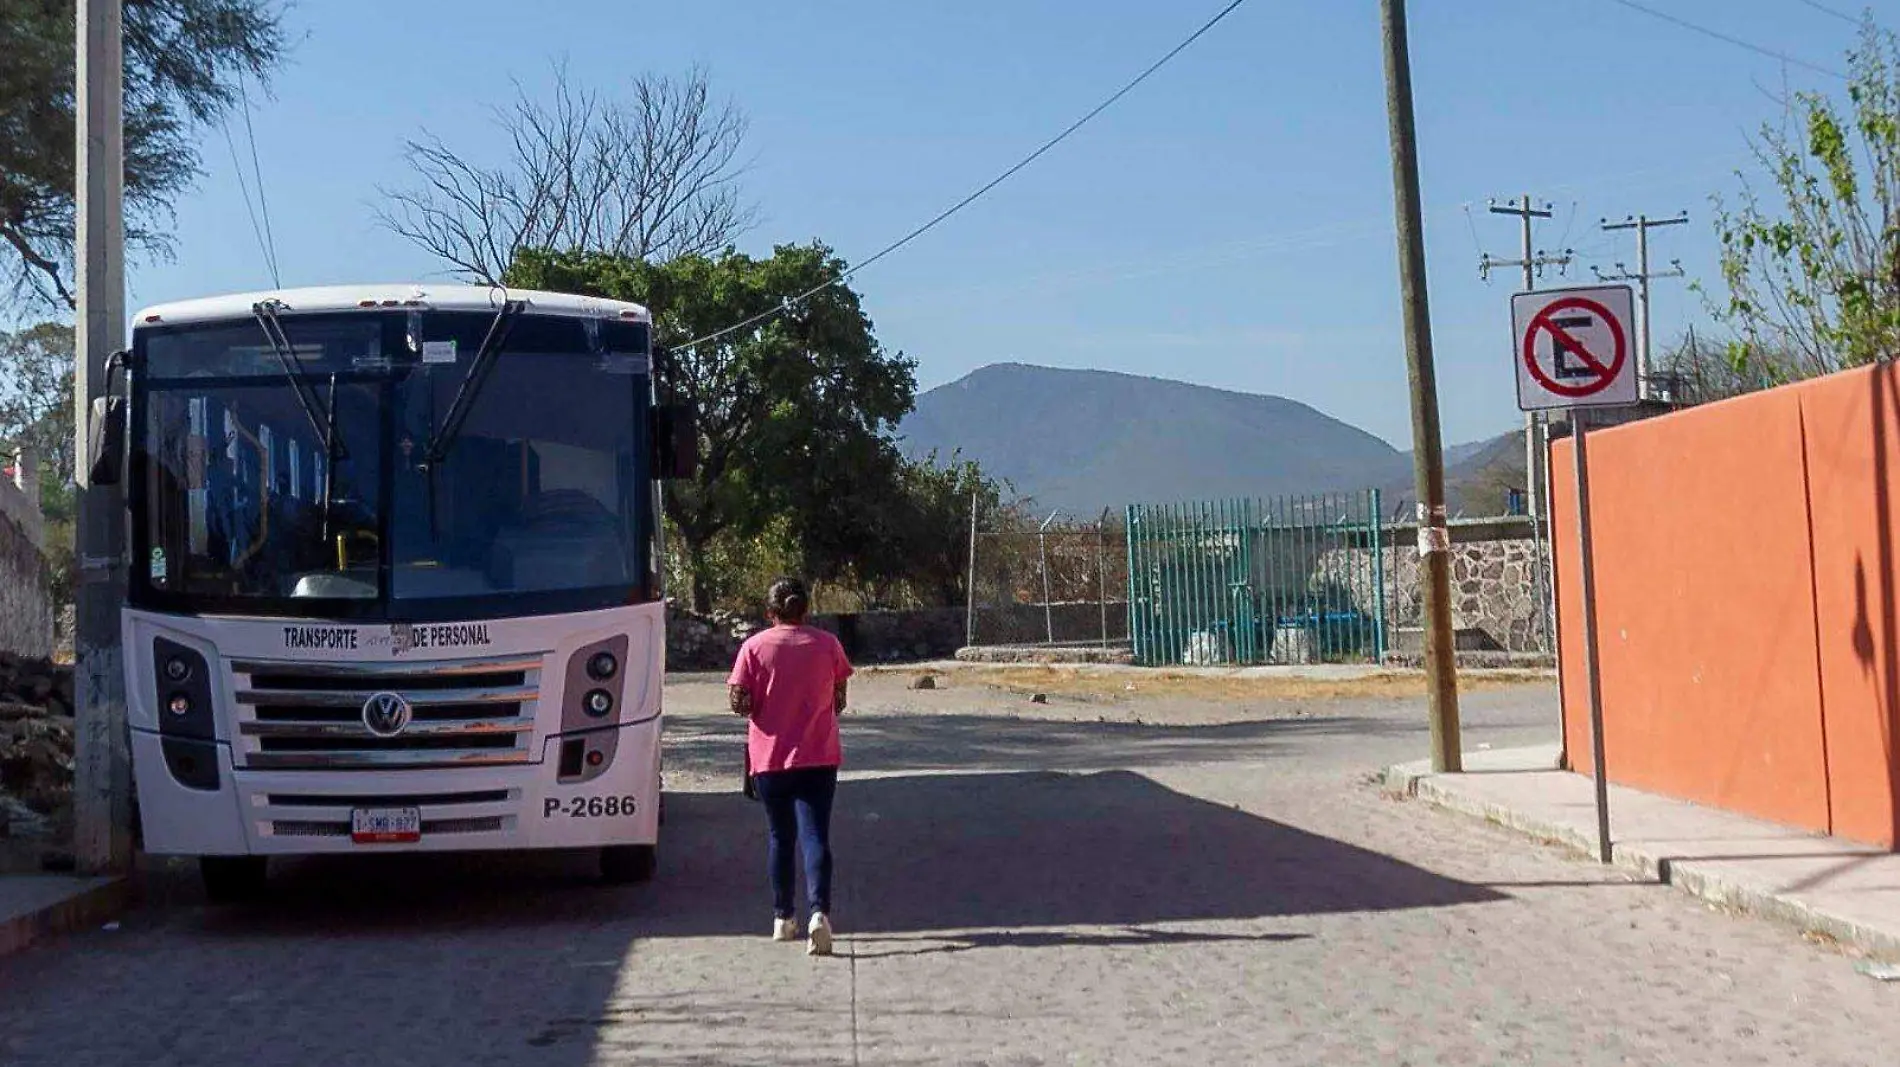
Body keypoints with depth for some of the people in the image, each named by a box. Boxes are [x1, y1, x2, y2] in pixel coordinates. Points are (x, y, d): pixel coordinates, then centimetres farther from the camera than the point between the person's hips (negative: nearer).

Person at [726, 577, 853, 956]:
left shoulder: (754, 647, -4)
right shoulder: (827, 644, 0)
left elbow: (740, 704, -8)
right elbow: (839, 702, 6)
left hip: (769, 758, 0)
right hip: (818, 757, 0)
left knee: (779, 837, 15)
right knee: (815, 835, -5)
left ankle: (783, 919, 22)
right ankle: (820, 912, -24)